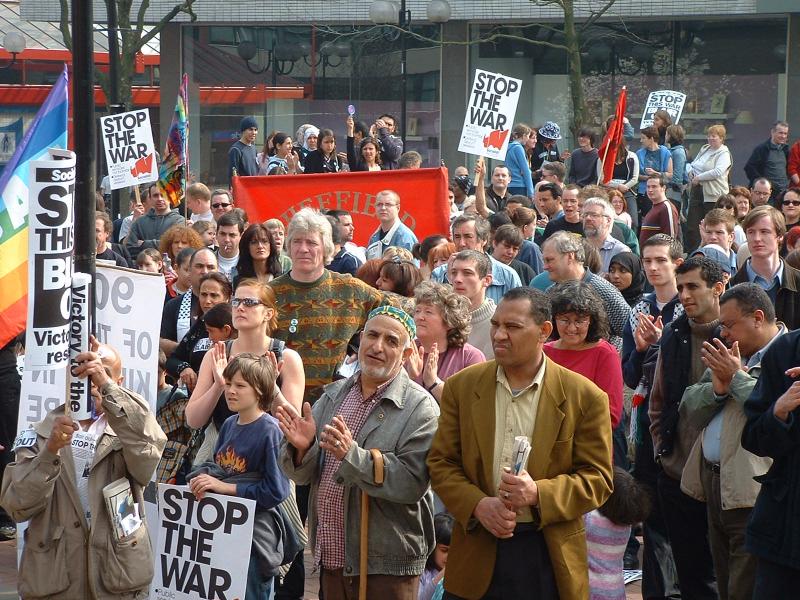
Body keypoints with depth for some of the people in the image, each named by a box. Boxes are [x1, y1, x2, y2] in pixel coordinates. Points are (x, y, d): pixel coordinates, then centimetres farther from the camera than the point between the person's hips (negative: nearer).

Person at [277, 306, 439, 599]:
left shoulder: (420, 408, -9)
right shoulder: (333, 395, 9)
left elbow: (413, 484, -20)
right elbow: (302, 475, 9)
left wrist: (351, 454, -28)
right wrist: (302, 448, -13)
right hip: (332, 557, 5)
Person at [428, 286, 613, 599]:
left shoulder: (584, 397, -3)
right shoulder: (461, 386, 4)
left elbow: (598, 479, -3)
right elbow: (440, 463, 5)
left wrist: (539, 494, -18)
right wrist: (478, 504, -12)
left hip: (549, 557, -2)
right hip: (476, 553, 2)